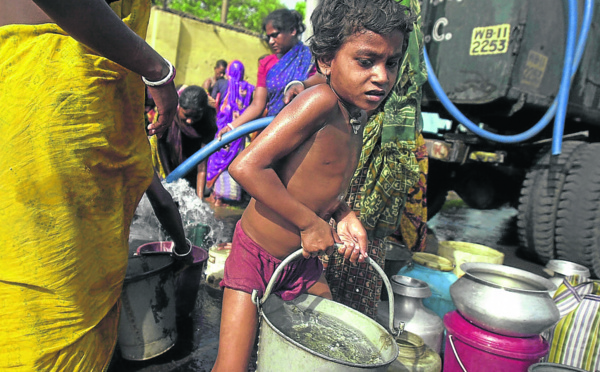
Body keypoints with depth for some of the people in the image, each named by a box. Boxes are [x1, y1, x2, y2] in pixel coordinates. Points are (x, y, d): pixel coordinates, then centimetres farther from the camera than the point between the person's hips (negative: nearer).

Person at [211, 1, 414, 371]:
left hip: (303, 261, 8)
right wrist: (310, 222, -23)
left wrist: (344, 216, -6)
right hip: (256, 255, -7)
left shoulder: (358, 120, 1)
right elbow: (247, 166, -31)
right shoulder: (322, 101, -25)